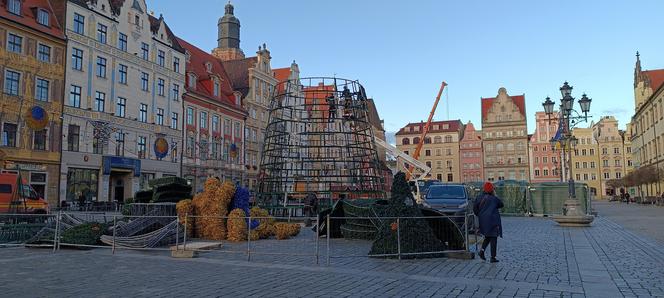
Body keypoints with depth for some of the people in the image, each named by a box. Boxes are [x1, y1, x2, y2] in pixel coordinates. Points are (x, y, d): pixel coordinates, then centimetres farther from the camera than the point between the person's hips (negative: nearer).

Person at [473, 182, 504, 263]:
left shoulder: (479, 198, 0)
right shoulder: (494, 198, -9)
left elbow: (475, 209, 2)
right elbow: (501, 204, 8)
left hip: (483, 221, 4)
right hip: (493, 221, -4)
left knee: (487, 236, 20)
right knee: (493, 238, 2)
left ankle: (482, 250, 1)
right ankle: (493, 257, 2)